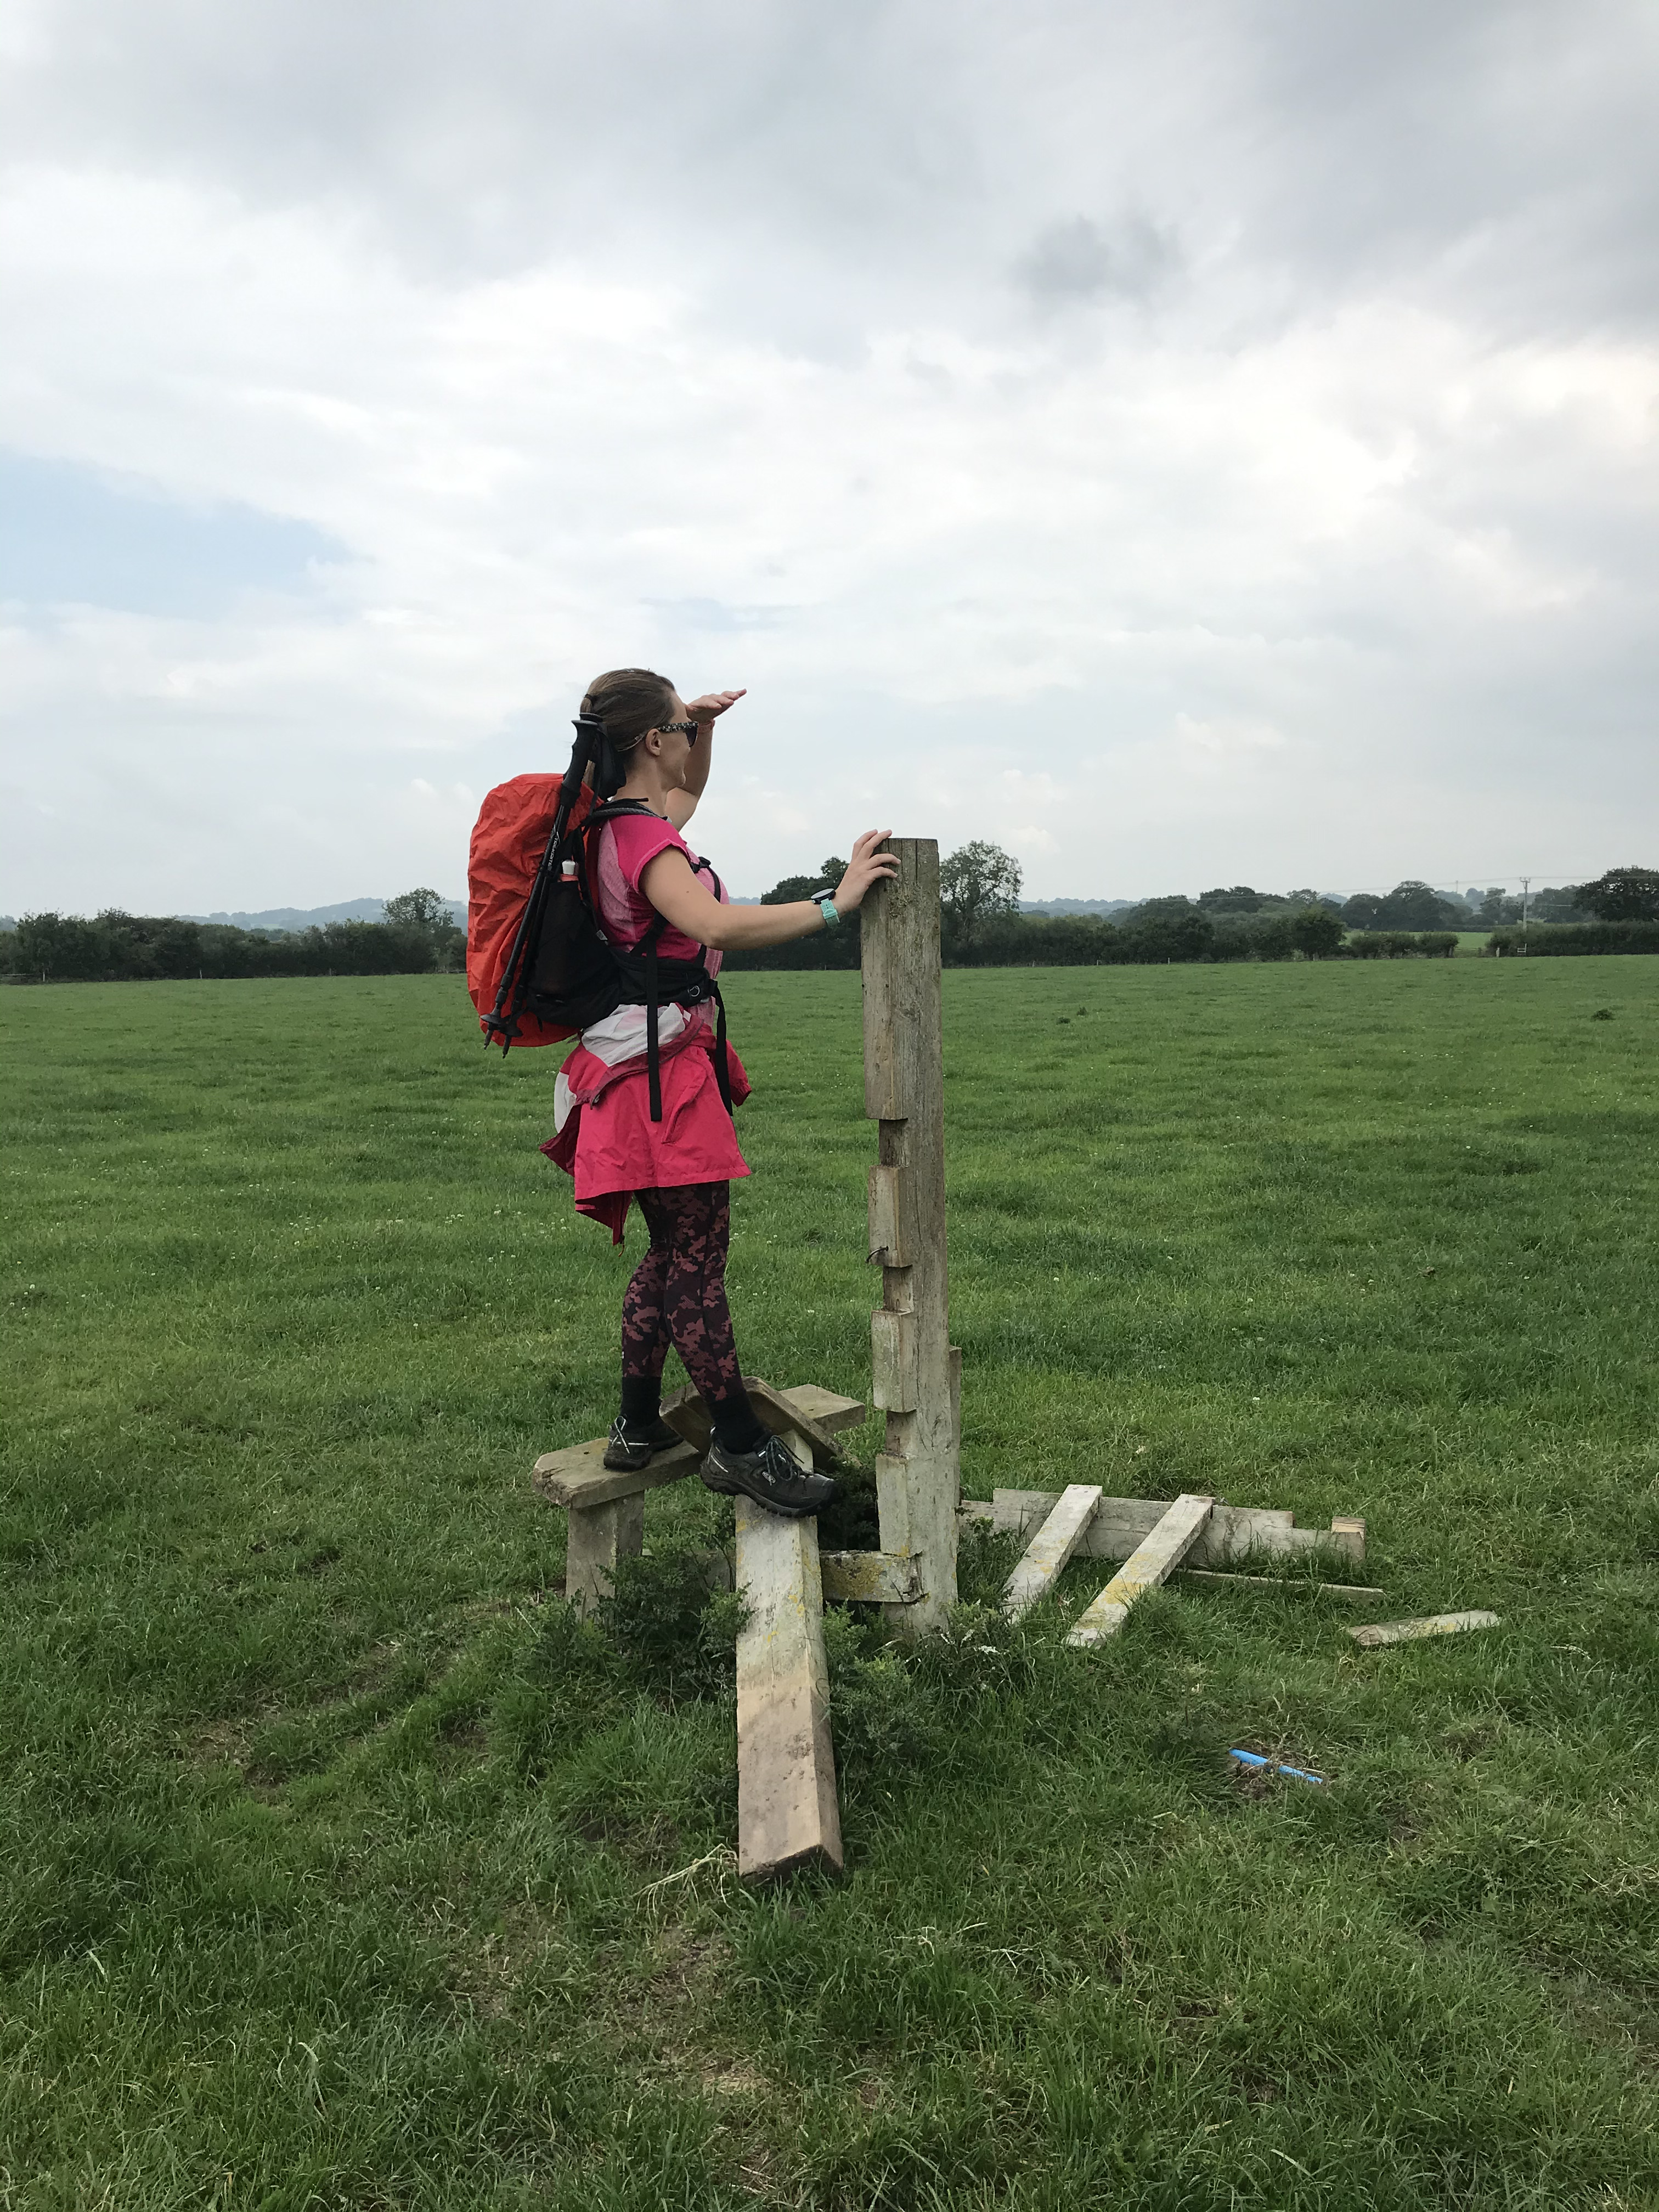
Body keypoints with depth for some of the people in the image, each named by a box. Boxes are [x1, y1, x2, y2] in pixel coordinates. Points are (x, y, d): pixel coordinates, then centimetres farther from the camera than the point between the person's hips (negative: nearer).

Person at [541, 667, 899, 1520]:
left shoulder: (628, 825, 13)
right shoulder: (644, 841, -17)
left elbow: (686, 795, 36)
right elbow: (712, 924, -36)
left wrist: (701, 728, 18)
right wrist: (834, 905, -36)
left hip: (645, 1074, 11)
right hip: (661, 1074, -11)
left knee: (672, 1253, 16)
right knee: (698, 1258, -5)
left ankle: (637, 1425, 24)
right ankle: (740, 1447, 2)